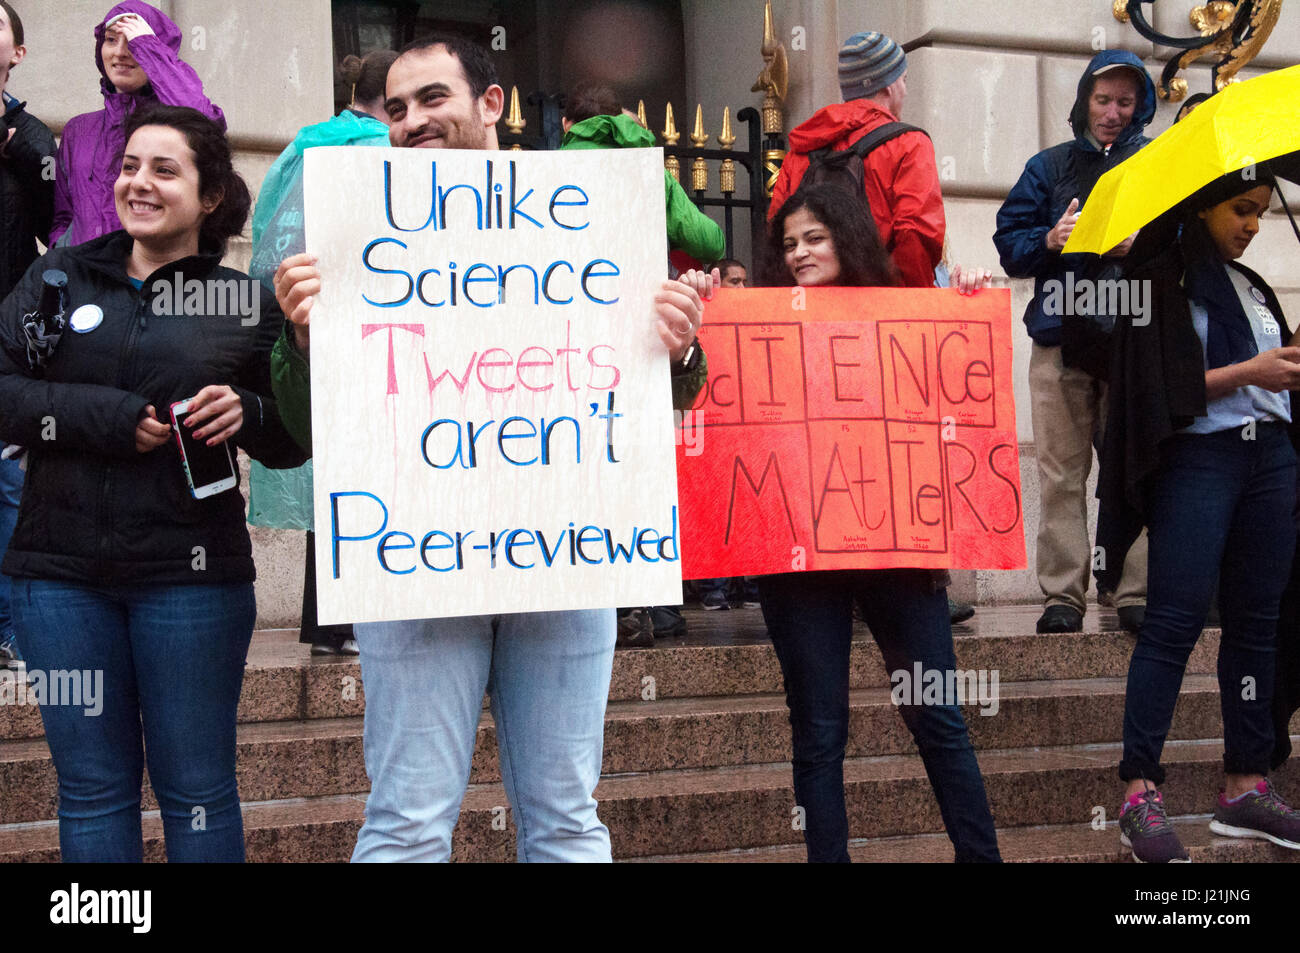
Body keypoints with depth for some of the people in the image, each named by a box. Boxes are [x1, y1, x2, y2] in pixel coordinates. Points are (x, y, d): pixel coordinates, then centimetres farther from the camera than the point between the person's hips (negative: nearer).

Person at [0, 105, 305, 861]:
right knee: (92, 786, 11)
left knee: (197, 788, 6)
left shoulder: (248, 303, 4)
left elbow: (293, 444, 7)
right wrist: (106, 417, -14)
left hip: (191, 576, -2)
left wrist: (247, 414, -15)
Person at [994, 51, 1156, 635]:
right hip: (1061, 337, 1)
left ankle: (1134, 591, 1)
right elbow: (1009, 241, 12)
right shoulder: (1049, 166, 17)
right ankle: (1062, 594, 1)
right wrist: (1049, 240, -8)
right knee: (1060, 472, -2)